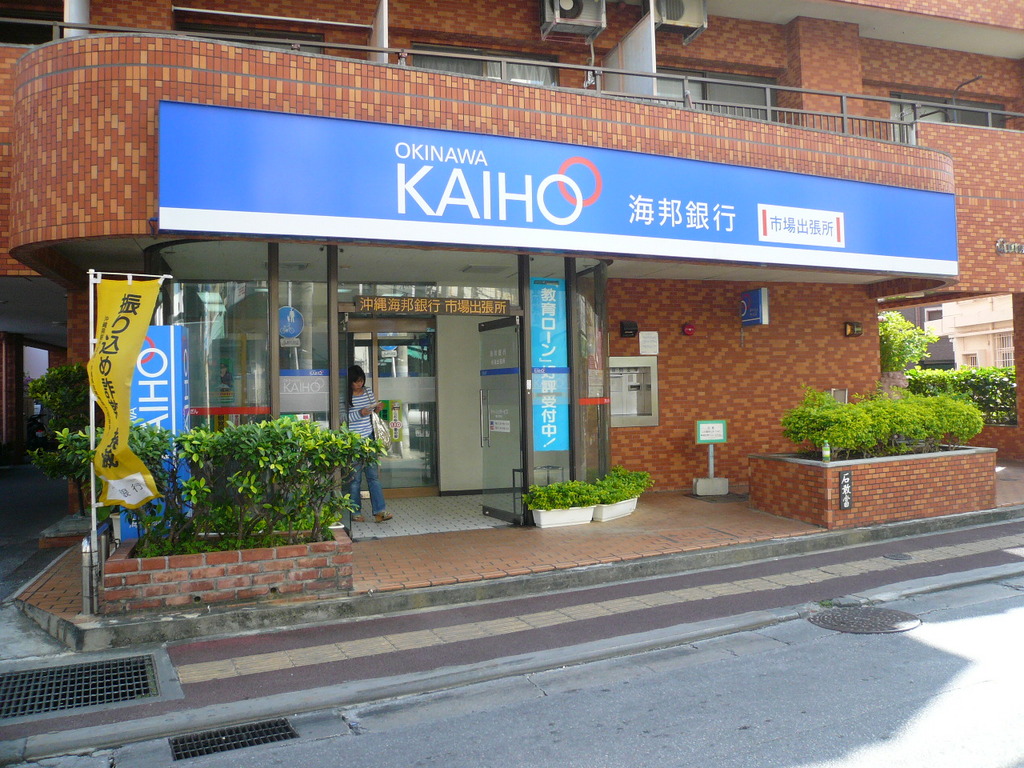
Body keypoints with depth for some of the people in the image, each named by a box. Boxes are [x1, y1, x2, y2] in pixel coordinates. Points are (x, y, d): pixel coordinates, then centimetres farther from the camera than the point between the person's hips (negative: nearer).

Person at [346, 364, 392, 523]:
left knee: (373, 475, 3)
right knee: (355, 478, 2)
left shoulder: (368, 391, 7)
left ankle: (379, 511, 3)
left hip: (368, 438, 5)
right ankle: (355, 512, 14)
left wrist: (377, 409, -3)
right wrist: (359, 414, -21)